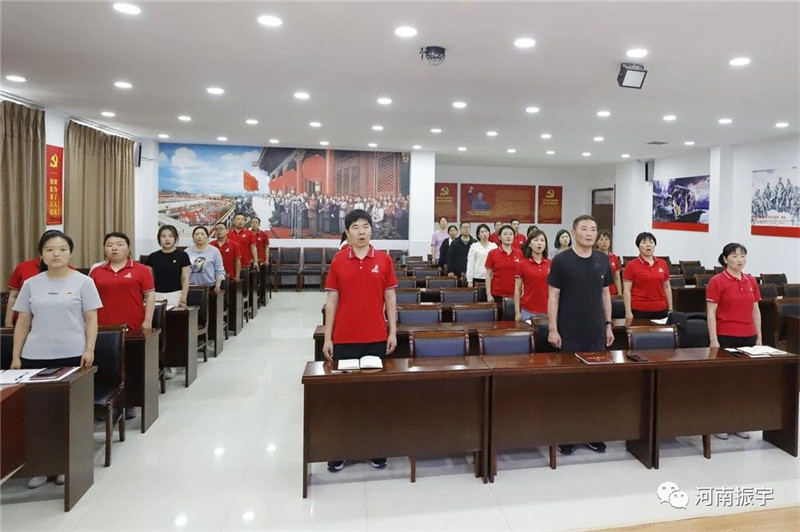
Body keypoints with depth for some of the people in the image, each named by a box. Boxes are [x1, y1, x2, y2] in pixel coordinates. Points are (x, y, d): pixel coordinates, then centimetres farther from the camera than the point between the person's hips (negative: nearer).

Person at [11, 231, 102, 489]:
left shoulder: (83, 282, 0)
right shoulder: (31, 284, 8)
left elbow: (91, 320, -2)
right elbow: (23, 323, 11)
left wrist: (89, 349, -12)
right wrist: (16, 356, 6)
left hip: (72, 356, -2)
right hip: (36, 356, 3)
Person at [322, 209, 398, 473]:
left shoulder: (384, 260, 2)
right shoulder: (338, 260, 1)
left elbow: (390, 298, 5)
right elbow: (332, 300, 2)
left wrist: (393, 332, 1)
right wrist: (327, 337, 0)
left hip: (376, 338, 0)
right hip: (344, 339, 0)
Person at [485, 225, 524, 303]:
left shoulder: (519, 253, 3)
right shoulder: (492, 254, -1)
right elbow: (488, 275, 0)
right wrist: (488, 294, -5)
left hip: (515, 294, 1)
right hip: (497, 294, -1)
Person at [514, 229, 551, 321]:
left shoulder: (551, 264, 5)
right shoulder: (522, 264, -1)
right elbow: (517, 290, 1)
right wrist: (517, 312, -4)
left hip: (547, 311, 2)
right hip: (528, 312, -2)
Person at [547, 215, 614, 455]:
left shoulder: (603, 260, 6)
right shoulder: (561, 260, -7)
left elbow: (605, 293, 13)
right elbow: (553, 296, -7)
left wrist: (608, 325, 10)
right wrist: (553, 329, -11)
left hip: (597, 333, 4)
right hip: (569, 334, -4)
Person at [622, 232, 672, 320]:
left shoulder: (663, 263, 9)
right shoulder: (631, 265, -3)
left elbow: (667, 287, 13)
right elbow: (626, 290, -6)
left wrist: (670, 309, 10)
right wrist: (628, 312, -12)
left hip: (661, 310, 4)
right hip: (639, 310, -4)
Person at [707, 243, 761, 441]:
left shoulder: (751, 281, 9)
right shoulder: (717, 281, -8)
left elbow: (755, 311, 14)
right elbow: (711, 313, -10)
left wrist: (759, 337, 11)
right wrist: (714, 341, -15)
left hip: (748, 337, 5)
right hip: (726, 337, -5)